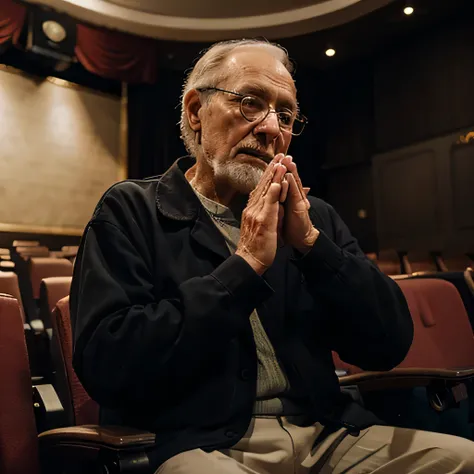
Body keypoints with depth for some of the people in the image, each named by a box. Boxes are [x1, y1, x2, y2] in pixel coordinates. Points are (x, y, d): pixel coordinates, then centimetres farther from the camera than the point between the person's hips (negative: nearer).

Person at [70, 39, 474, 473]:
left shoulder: (313, 217, 10)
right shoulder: (131, 211, -1)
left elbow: (390, 346, 3)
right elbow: (106, 367, -15)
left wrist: (310, 242, -10)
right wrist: (245, 265, -16)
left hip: (328, 435, 5)